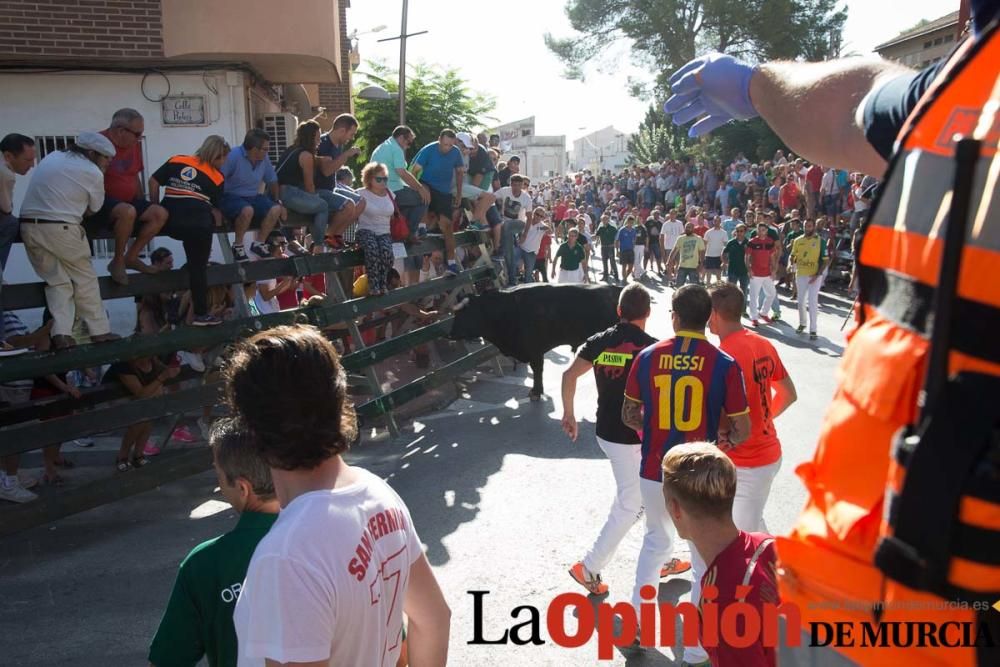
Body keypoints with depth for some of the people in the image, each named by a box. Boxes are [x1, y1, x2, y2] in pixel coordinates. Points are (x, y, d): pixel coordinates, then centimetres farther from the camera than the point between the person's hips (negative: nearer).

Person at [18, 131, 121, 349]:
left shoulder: (51, 157, 18)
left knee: (57, 281, 10)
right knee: (85, 280, 7)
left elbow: (52, 193, 19)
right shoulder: (93, 173, -3)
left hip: (29, 226, 6)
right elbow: (94, 208, 5)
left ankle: (61, 334, -3)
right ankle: (100, 331, 10)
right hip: (61, 229, -6)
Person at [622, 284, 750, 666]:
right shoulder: (724, 364, -13)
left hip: (653, 471, 3)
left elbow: (629, 415, 3)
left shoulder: (647, 357, -6)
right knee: (706, 561, 15)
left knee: (656, 541, 27)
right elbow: (742, 430, -9)